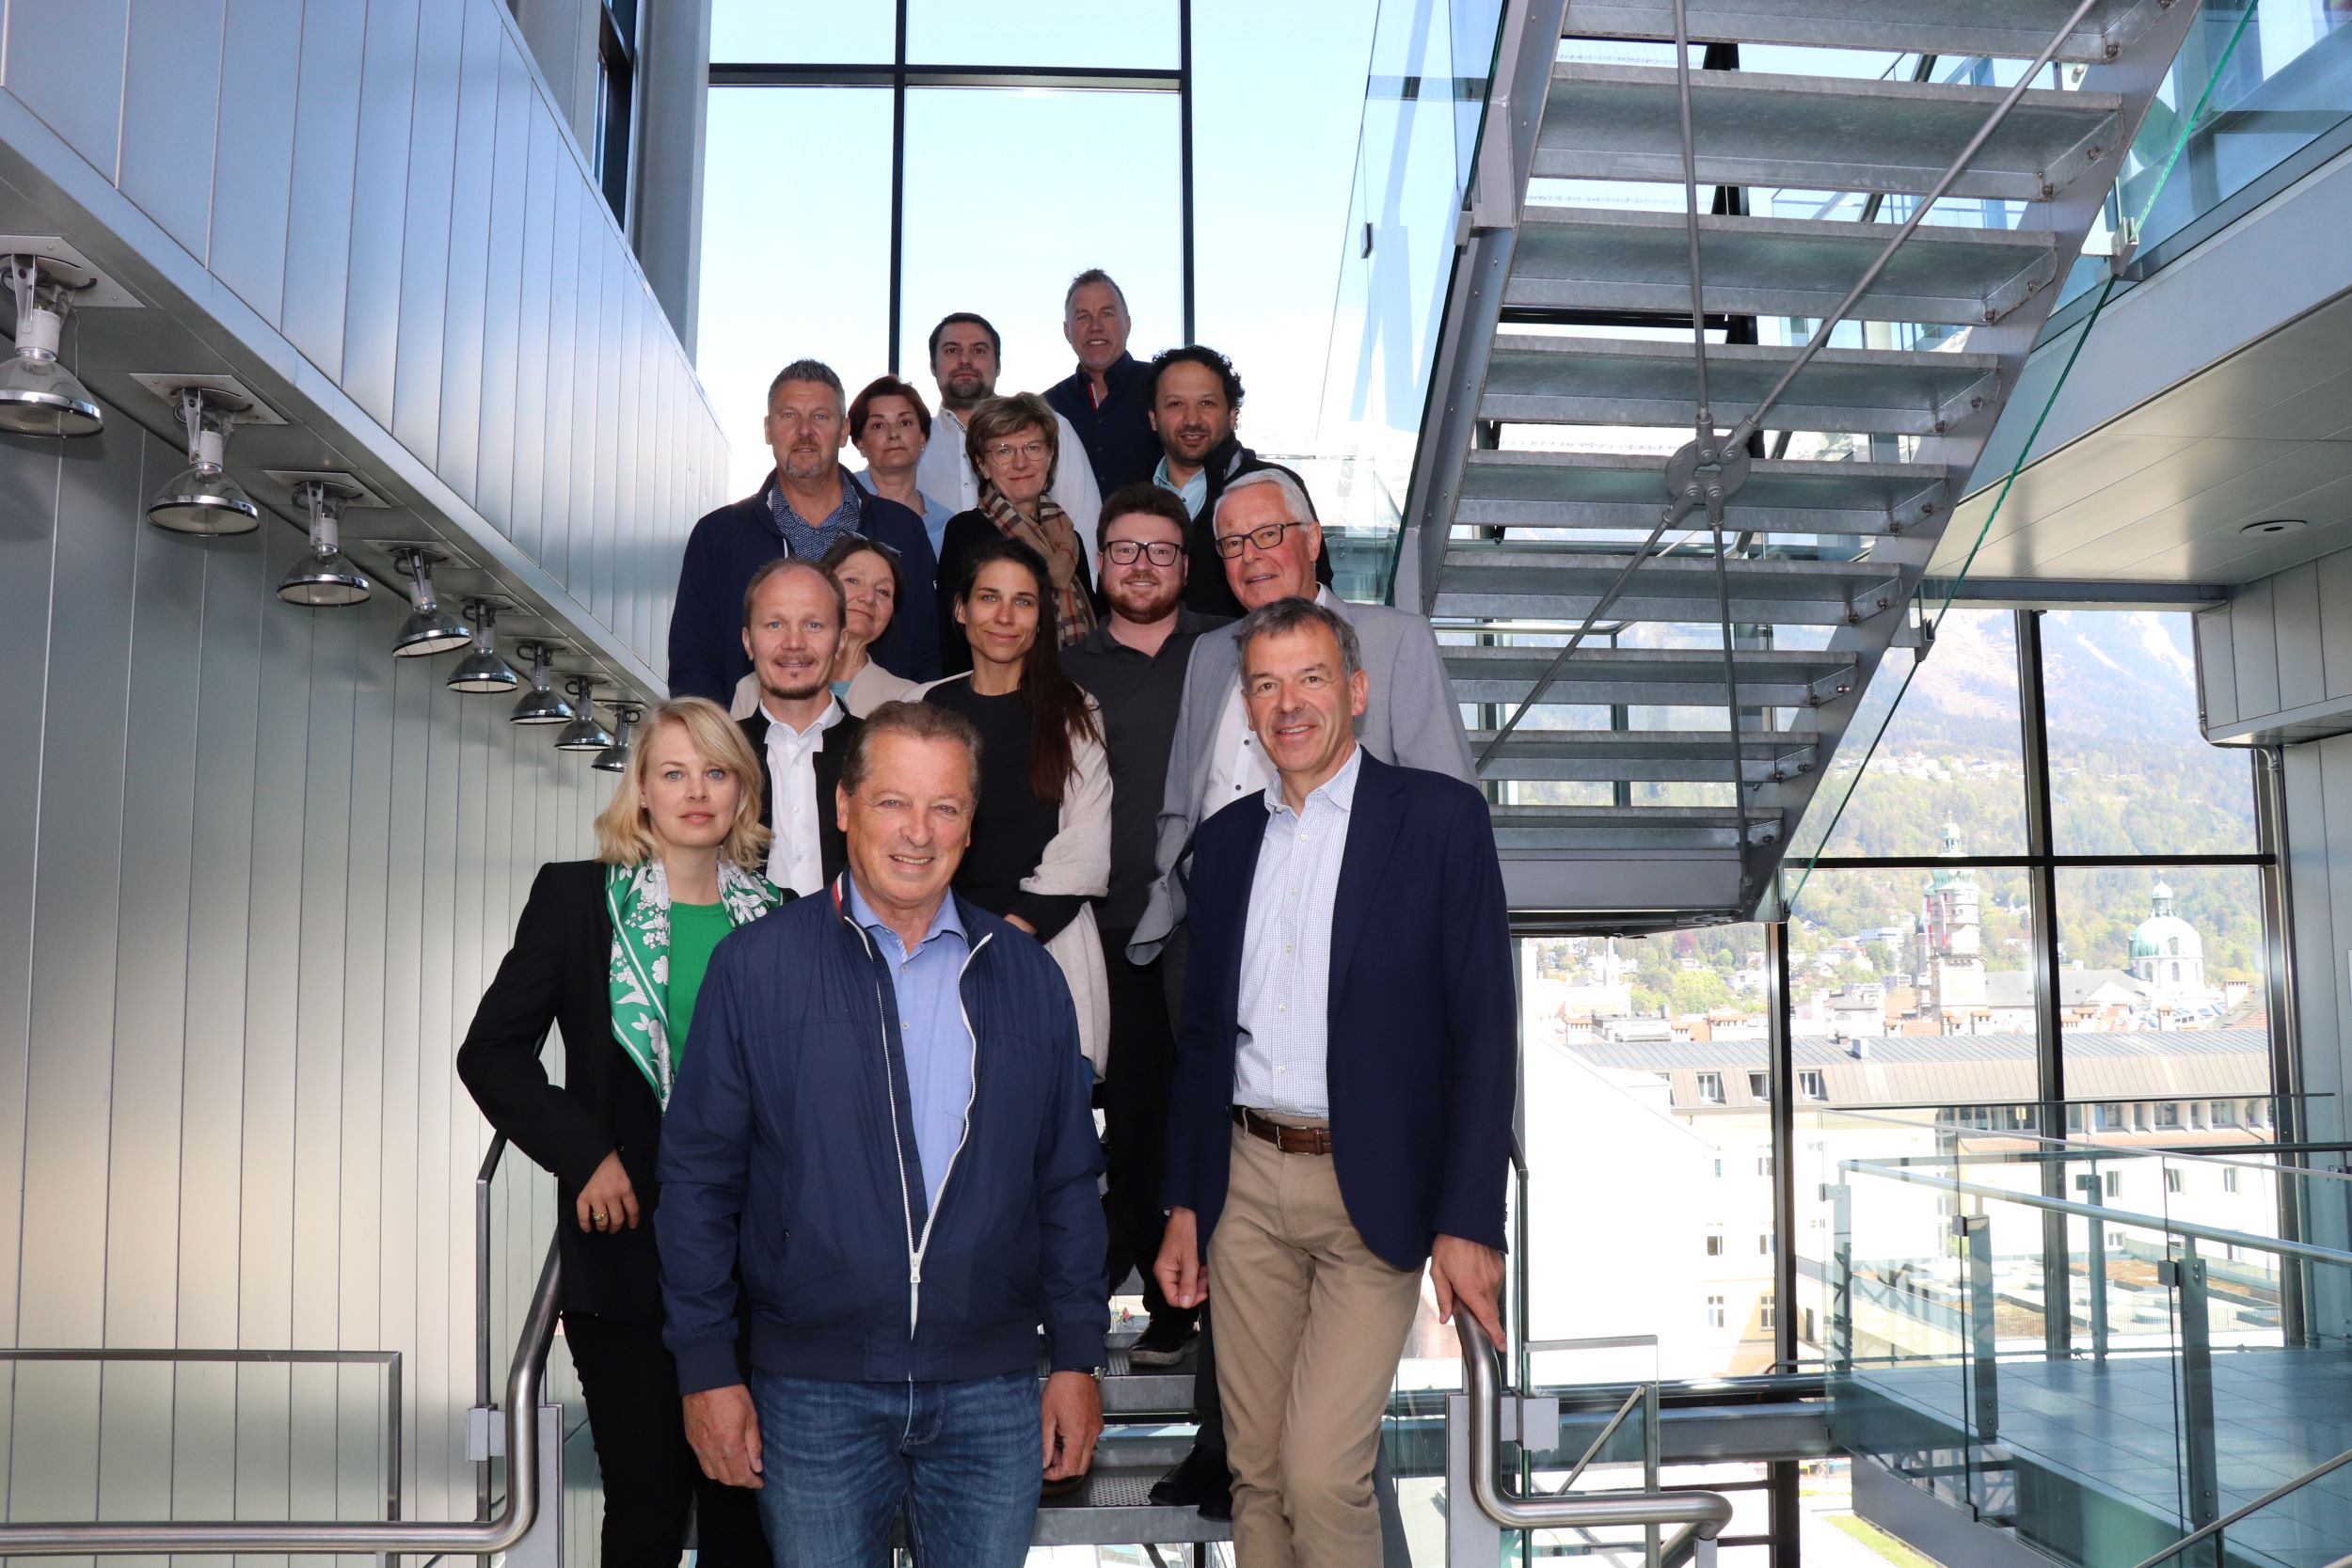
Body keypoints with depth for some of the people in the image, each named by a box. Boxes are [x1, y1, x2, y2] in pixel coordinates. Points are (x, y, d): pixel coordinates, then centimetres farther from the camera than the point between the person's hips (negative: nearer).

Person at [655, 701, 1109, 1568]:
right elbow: (698, 1178, -1)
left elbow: (1068, 1180, 7)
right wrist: (707, 1367, -3)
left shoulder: (1024, 976, 3)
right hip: (813, 1391, -1)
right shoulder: (757, 966, -4)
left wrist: (1078, 1357, 5)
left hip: (991, 1391, 2)